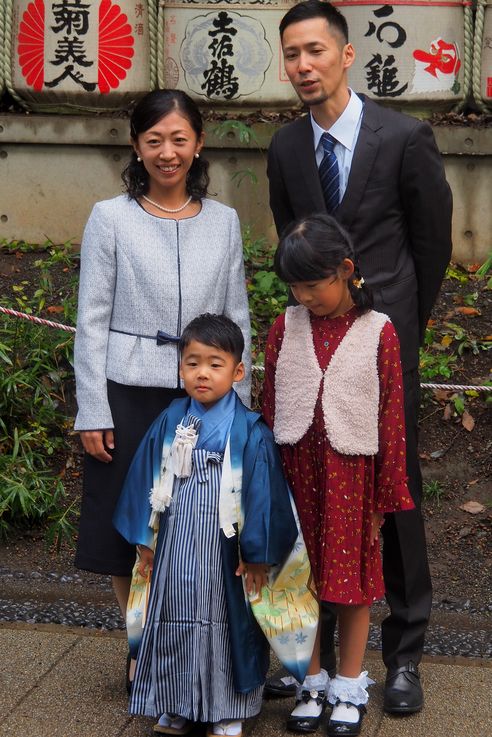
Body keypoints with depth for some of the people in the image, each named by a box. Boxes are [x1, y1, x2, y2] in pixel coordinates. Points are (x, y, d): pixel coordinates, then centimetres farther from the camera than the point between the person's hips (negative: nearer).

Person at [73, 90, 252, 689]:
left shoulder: (223, 222, 5)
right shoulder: (111, 219, -2)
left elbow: (237, 319, 9)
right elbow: (92, 320, -2)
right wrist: (92, 411, -6)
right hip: (129, 396, -1)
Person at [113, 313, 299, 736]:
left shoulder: (250, 434, -13)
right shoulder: (169, 424, -1)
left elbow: (263, 495, -10)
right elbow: (145, 482, 7)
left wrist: (257, 554, -8)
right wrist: (145, 539, 9)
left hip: (224, 552, -4)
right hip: (174, 550, 4)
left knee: (226, 622, 7)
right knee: (175, 622, 12)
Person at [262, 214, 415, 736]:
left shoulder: (378, 332, -7)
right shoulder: (285, 328, 0)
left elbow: (391, 415, -4)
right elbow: (269, 408, 5)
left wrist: (387, 496, -3)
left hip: (351, 474, -2)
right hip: (295, 471, 2)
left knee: (352, 578, 8)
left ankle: (349, 688, 23)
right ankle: (311, 683, 27)